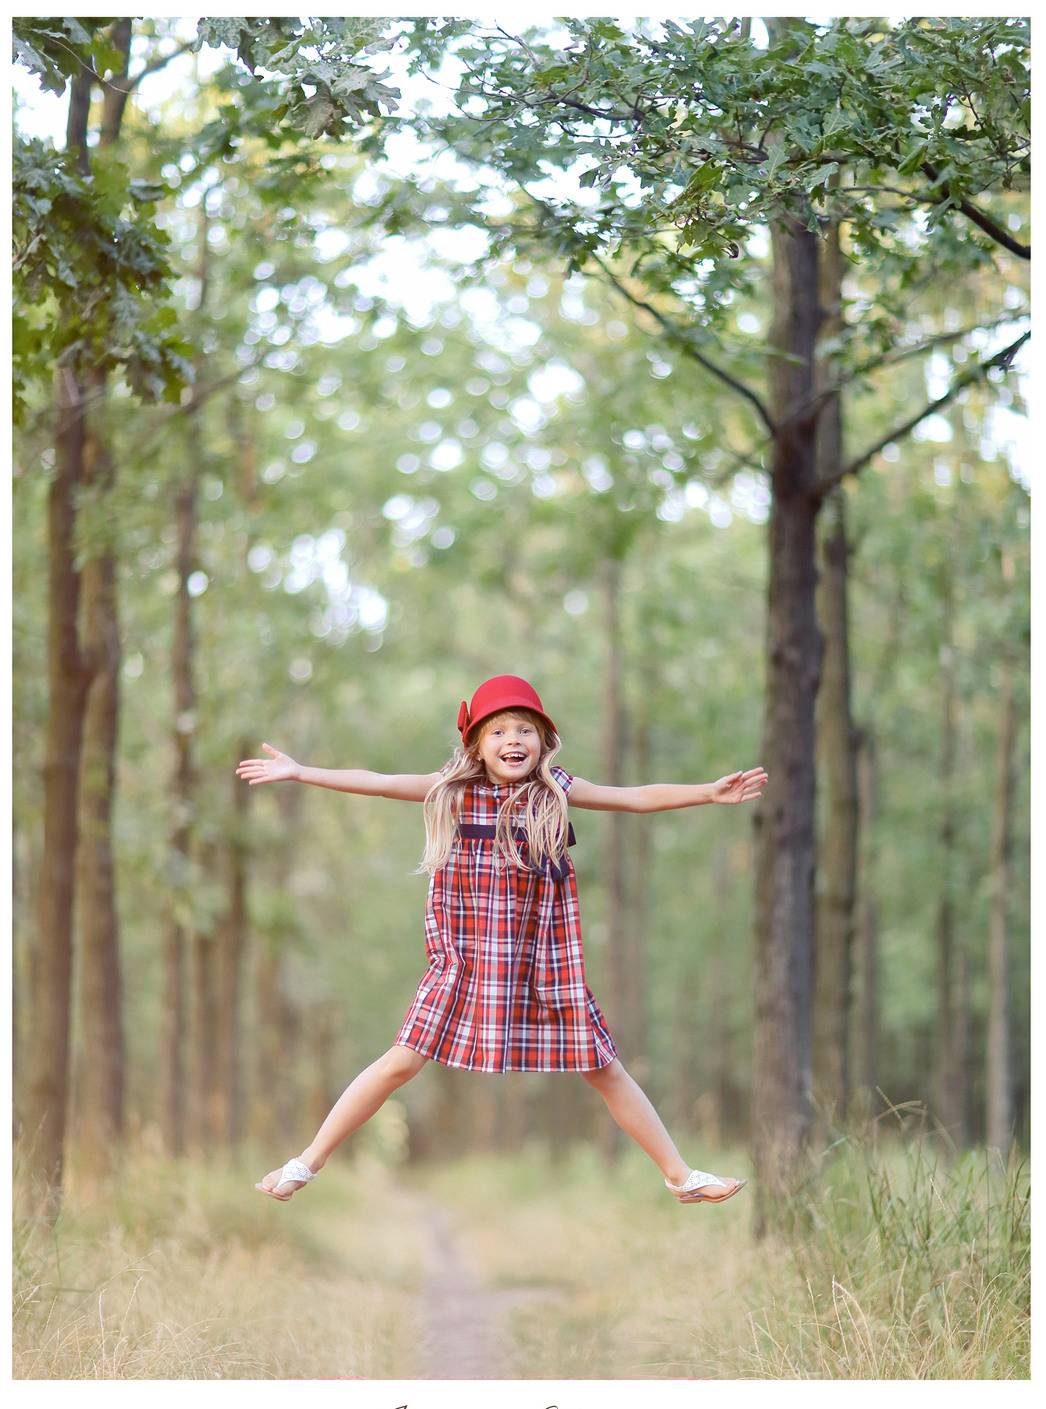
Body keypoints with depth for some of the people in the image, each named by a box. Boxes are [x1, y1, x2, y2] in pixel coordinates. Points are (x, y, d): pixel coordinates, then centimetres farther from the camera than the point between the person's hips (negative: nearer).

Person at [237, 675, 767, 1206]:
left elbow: (638, 798, 2)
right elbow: (377, 782, -2)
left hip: (543, 965, 0)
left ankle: (681, 1176, 17)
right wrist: (299, 772, -7)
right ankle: (308, 1163, 12)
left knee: (603, 1071, 6)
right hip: (464, 963, 0)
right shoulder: (454, 791, 0)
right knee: (401, 1062, 0)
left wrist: (710, 792, -5)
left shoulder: (553, 790, 0)